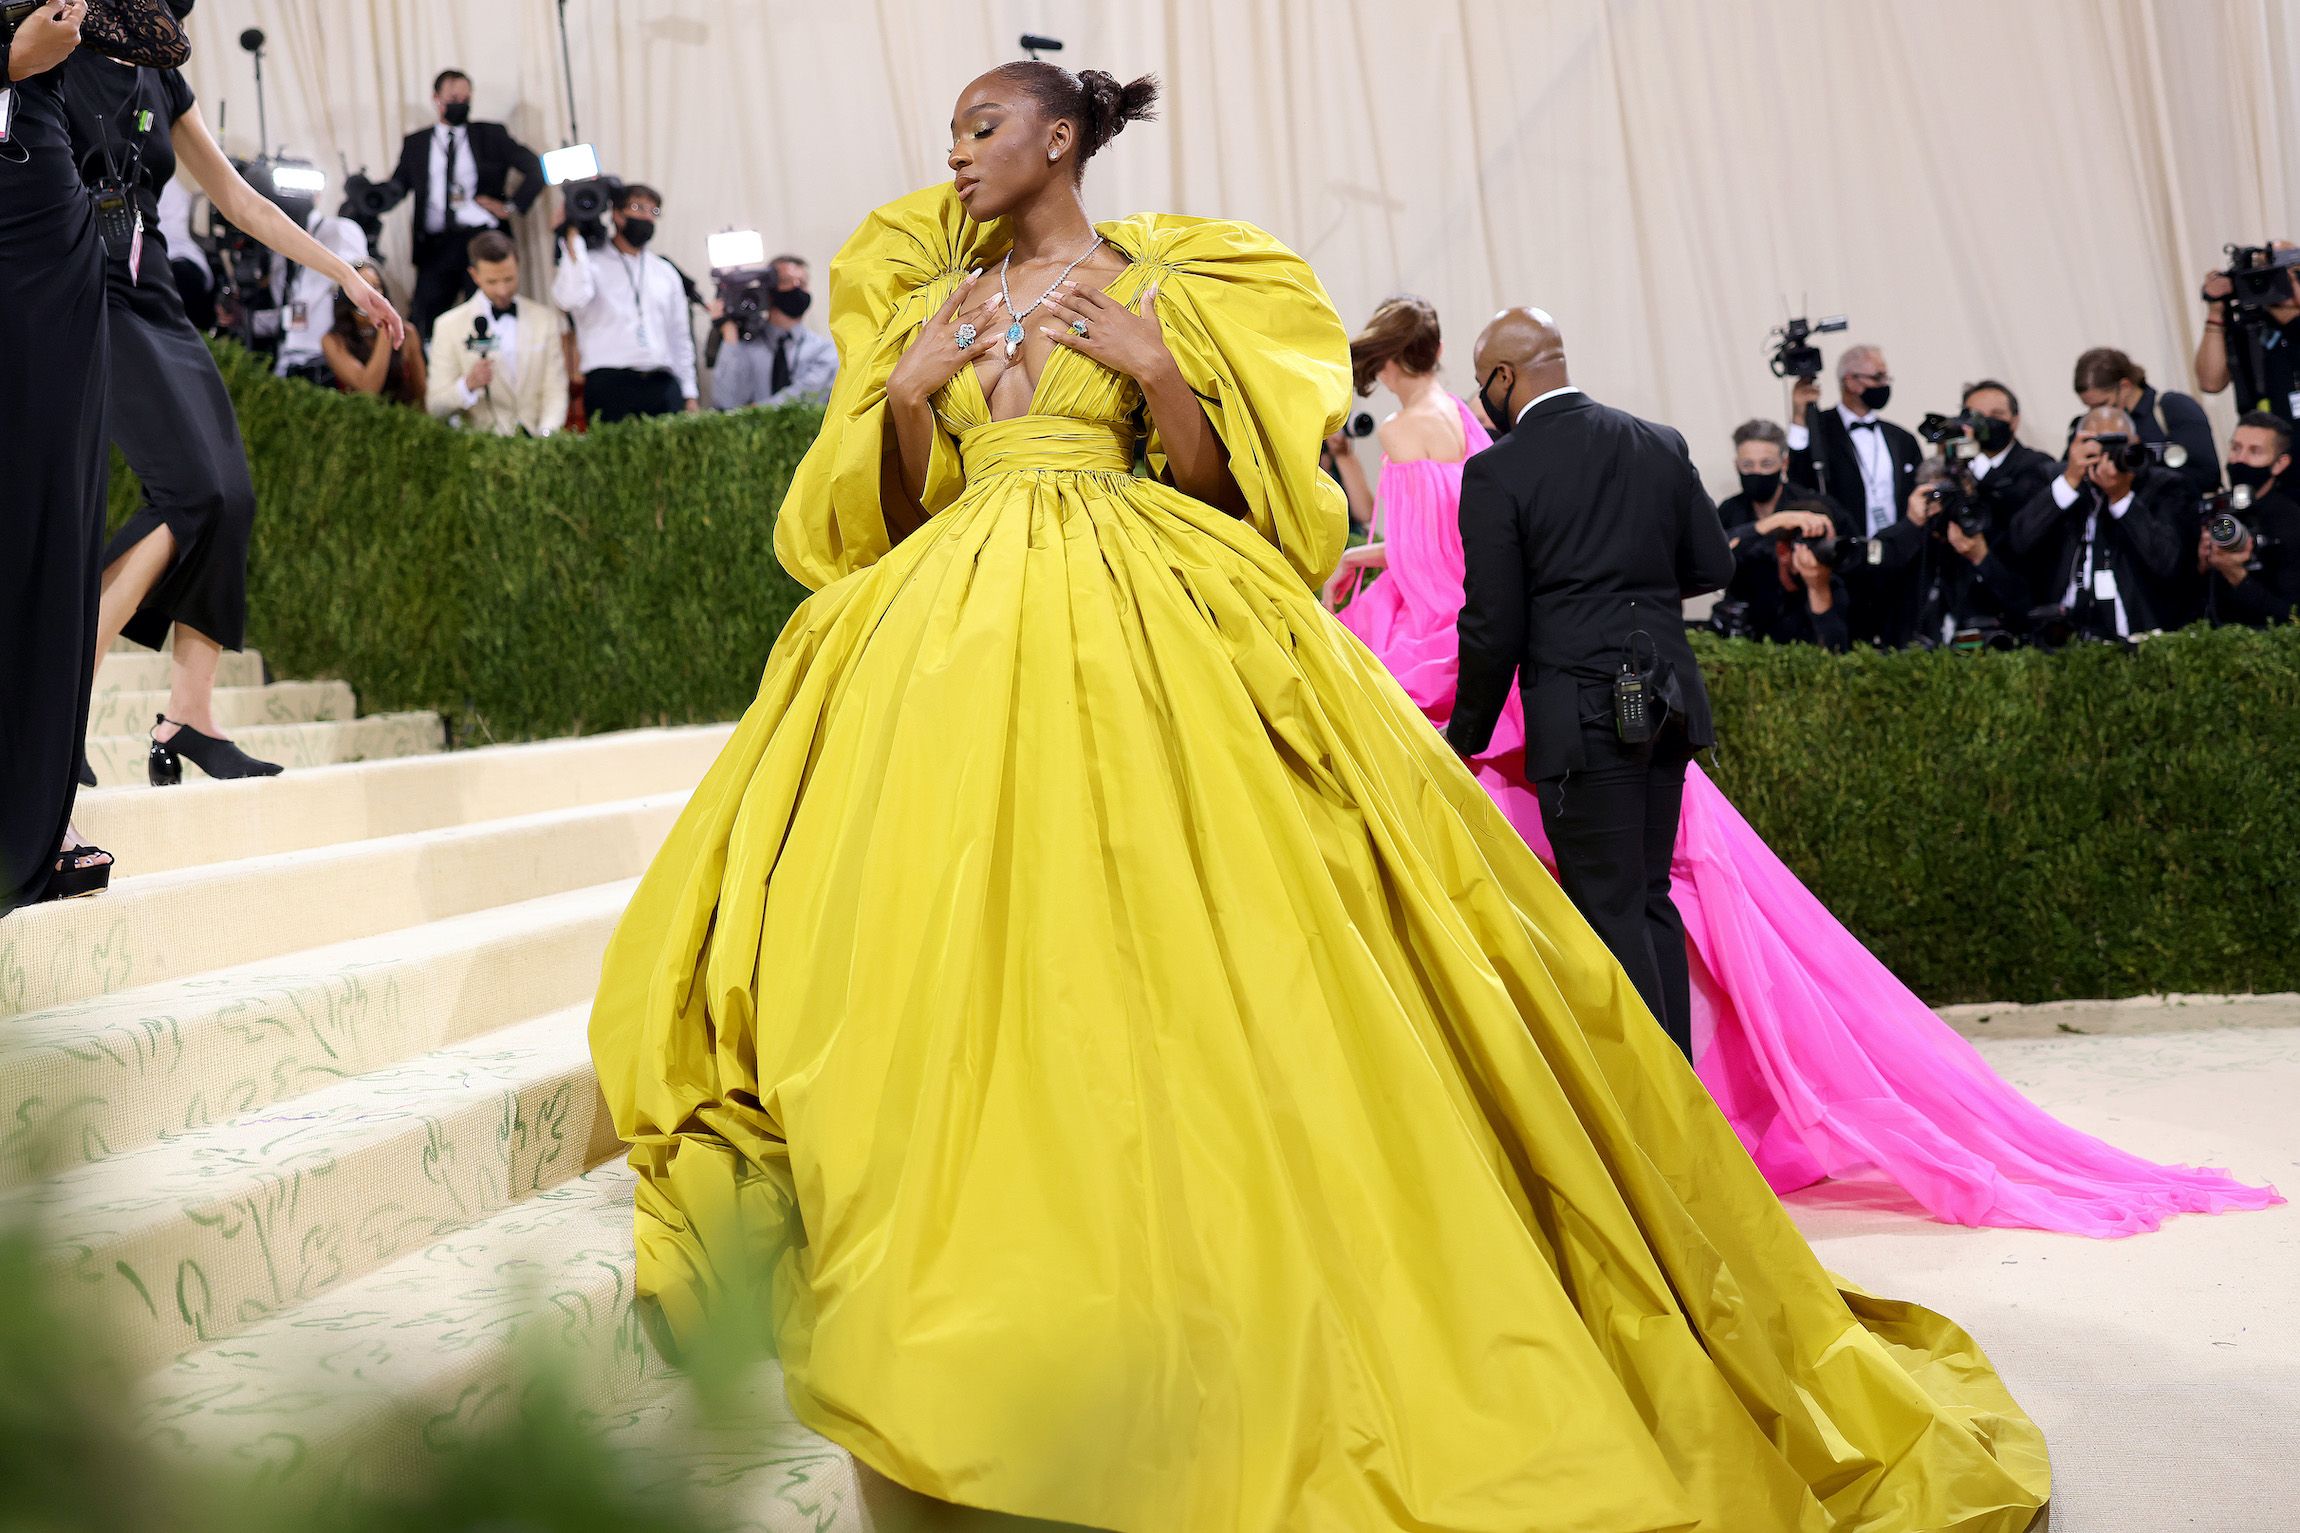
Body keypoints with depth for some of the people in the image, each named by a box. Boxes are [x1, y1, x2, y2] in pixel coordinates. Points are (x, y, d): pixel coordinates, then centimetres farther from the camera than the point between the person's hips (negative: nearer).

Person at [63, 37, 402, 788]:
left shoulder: (161, 82, 18)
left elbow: (240, 200, 23)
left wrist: (348, 277, 24)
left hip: (154, 300, 8)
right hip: (87, 298, -8)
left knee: (231, 501, -4)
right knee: (194, 491, -20)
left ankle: (189, 720, -2)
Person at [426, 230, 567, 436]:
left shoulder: (548, 319, 14)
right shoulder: (449, 325, 7)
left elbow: (556, 393, 8)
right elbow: (436, 407, 4)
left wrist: (546, 433, -11)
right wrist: (468, 385, -16)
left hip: (535, 438, 2)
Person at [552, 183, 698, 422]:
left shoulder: (666, 273, 21)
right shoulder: (591, 263, 6)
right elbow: (570, 299, -16)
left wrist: (689, 394, 14)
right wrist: (573, 238, -9)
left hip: (664, 384, 4)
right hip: (610, 384, -4)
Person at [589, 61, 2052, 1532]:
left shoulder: (1161, 287, 9)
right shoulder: (925, 307, 20)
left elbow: (1214, 486, 4)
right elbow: (900, 512, 16)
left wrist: (1161, 371, -9)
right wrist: (903, 394, 2)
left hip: (1145, 637, -4)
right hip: (955, 641, 4)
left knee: (1171, 959, -11)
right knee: (956, 953, -7)